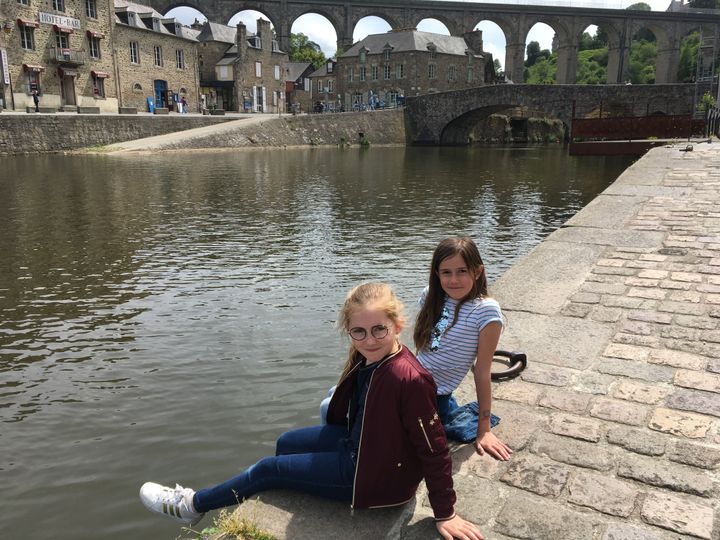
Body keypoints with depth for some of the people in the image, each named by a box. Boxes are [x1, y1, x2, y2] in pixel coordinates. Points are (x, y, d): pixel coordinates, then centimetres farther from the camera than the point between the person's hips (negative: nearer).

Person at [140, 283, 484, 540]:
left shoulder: (409, 379, -34)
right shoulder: (366, 357, -10)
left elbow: (435, 449, -26)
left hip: (378, 476, -8)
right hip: (357, 440, 8)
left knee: (271, 469, 2)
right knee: (286, 444, 22)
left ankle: (194, 506, 25)